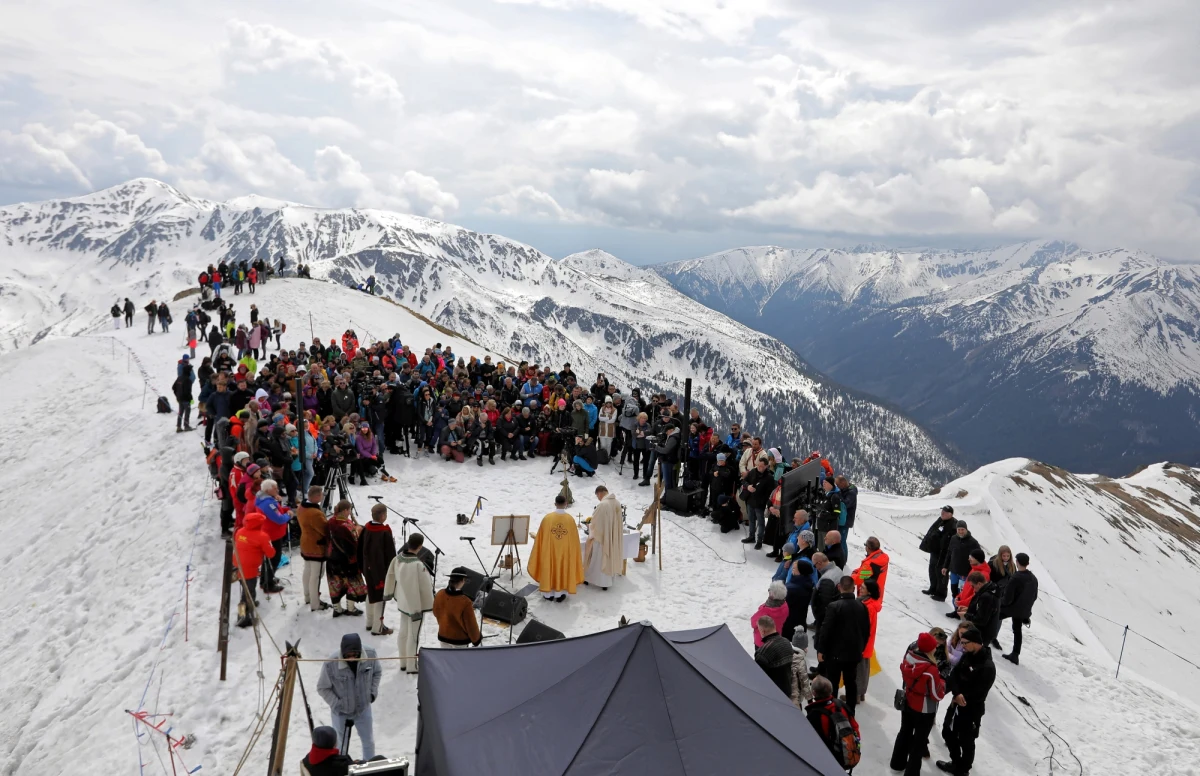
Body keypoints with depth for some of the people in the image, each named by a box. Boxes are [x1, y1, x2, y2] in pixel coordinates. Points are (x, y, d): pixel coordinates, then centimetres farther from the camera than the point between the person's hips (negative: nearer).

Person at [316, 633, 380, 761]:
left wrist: (373, 691, -9)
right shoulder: (330, 664, -31)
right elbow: (322, 688, -14)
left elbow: (377, 673, 0)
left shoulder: (370, 654, -23)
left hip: (363, 708, 3)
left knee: (369, 742, 24)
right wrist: (337, 705, -20)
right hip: (341, 712, -3)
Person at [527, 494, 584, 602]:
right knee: (562, 569, 13)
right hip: (565, 551, 0)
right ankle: (559, 594, 19)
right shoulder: (570, 519, -12)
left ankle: (549, 594, 22)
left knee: (549, 569, 14)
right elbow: (574, 539, -4)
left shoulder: (547, 518, -13)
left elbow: (540, 538, -4)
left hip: (549, 551, 0)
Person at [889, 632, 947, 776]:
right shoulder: (931, 671, -34)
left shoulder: (908, 658, -15)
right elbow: (938, 695, -22)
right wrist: (942, 681, -5)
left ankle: (897, 763, 44)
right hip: (924, 711, -6)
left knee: (905, 732, 26)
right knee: (919, 741, 14)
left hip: (907, 704, 6)